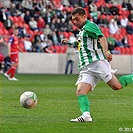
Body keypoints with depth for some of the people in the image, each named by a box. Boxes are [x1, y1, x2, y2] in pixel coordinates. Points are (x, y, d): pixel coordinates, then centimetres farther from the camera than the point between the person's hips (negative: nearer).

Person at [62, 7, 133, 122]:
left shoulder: (89, 26, -1)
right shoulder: (82, 30, 29)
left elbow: (102, 38, -19)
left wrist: (105, 52, -37)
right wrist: (70, 42, 50)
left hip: (97, 62, -9)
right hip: (86, 68, 9)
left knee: (116, 86, -21)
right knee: (80, 92, -15)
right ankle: (86, 115, -33)